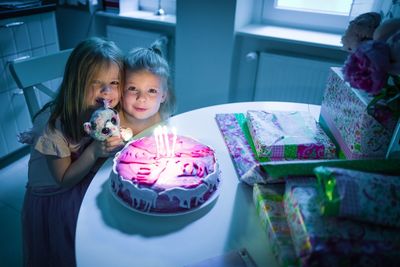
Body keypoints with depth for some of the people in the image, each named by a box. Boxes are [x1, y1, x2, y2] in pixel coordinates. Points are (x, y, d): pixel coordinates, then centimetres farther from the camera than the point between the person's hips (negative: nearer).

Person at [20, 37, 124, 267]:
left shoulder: (110, 114, -16)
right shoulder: (53, 124, -29)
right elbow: (64, 180, -19)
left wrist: (118, 139, -26)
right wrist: (94, 151, -34)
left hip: (91, 187, 4)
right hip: (54, 200, -3)